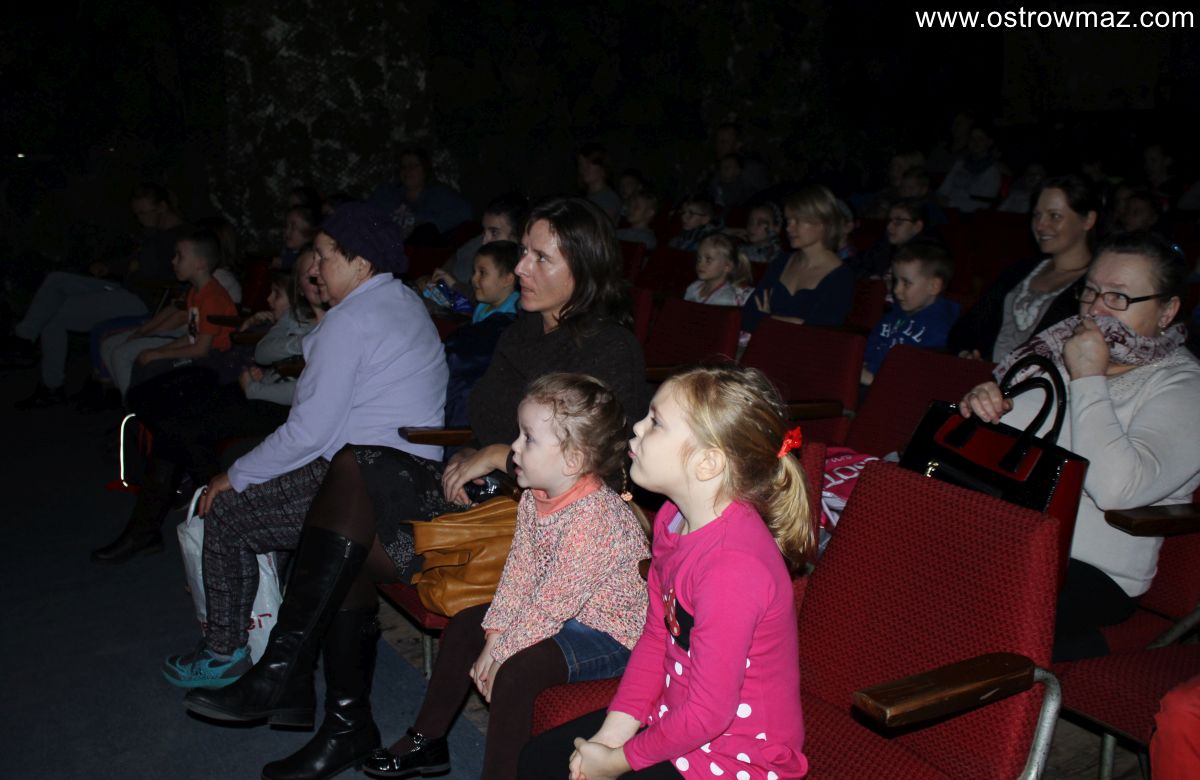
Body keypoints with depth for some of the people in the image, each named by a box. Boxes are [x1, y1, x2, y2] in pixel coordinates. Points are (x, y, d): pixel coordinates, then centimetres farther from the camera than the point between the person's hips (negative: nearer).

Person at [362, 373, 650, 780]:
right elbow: (519, 571, 0)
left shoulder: (593, 518, -32)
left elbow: (551, 605, -27)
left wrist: (501, 655, -18)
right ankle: (426, 741, 26)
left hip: (608, 632, -10)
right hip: (562, 612, 10)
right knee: (465, 625, 12)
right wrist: (494, 639, -7)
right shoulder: (534, 499, -4)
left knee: (517, 671, -28)